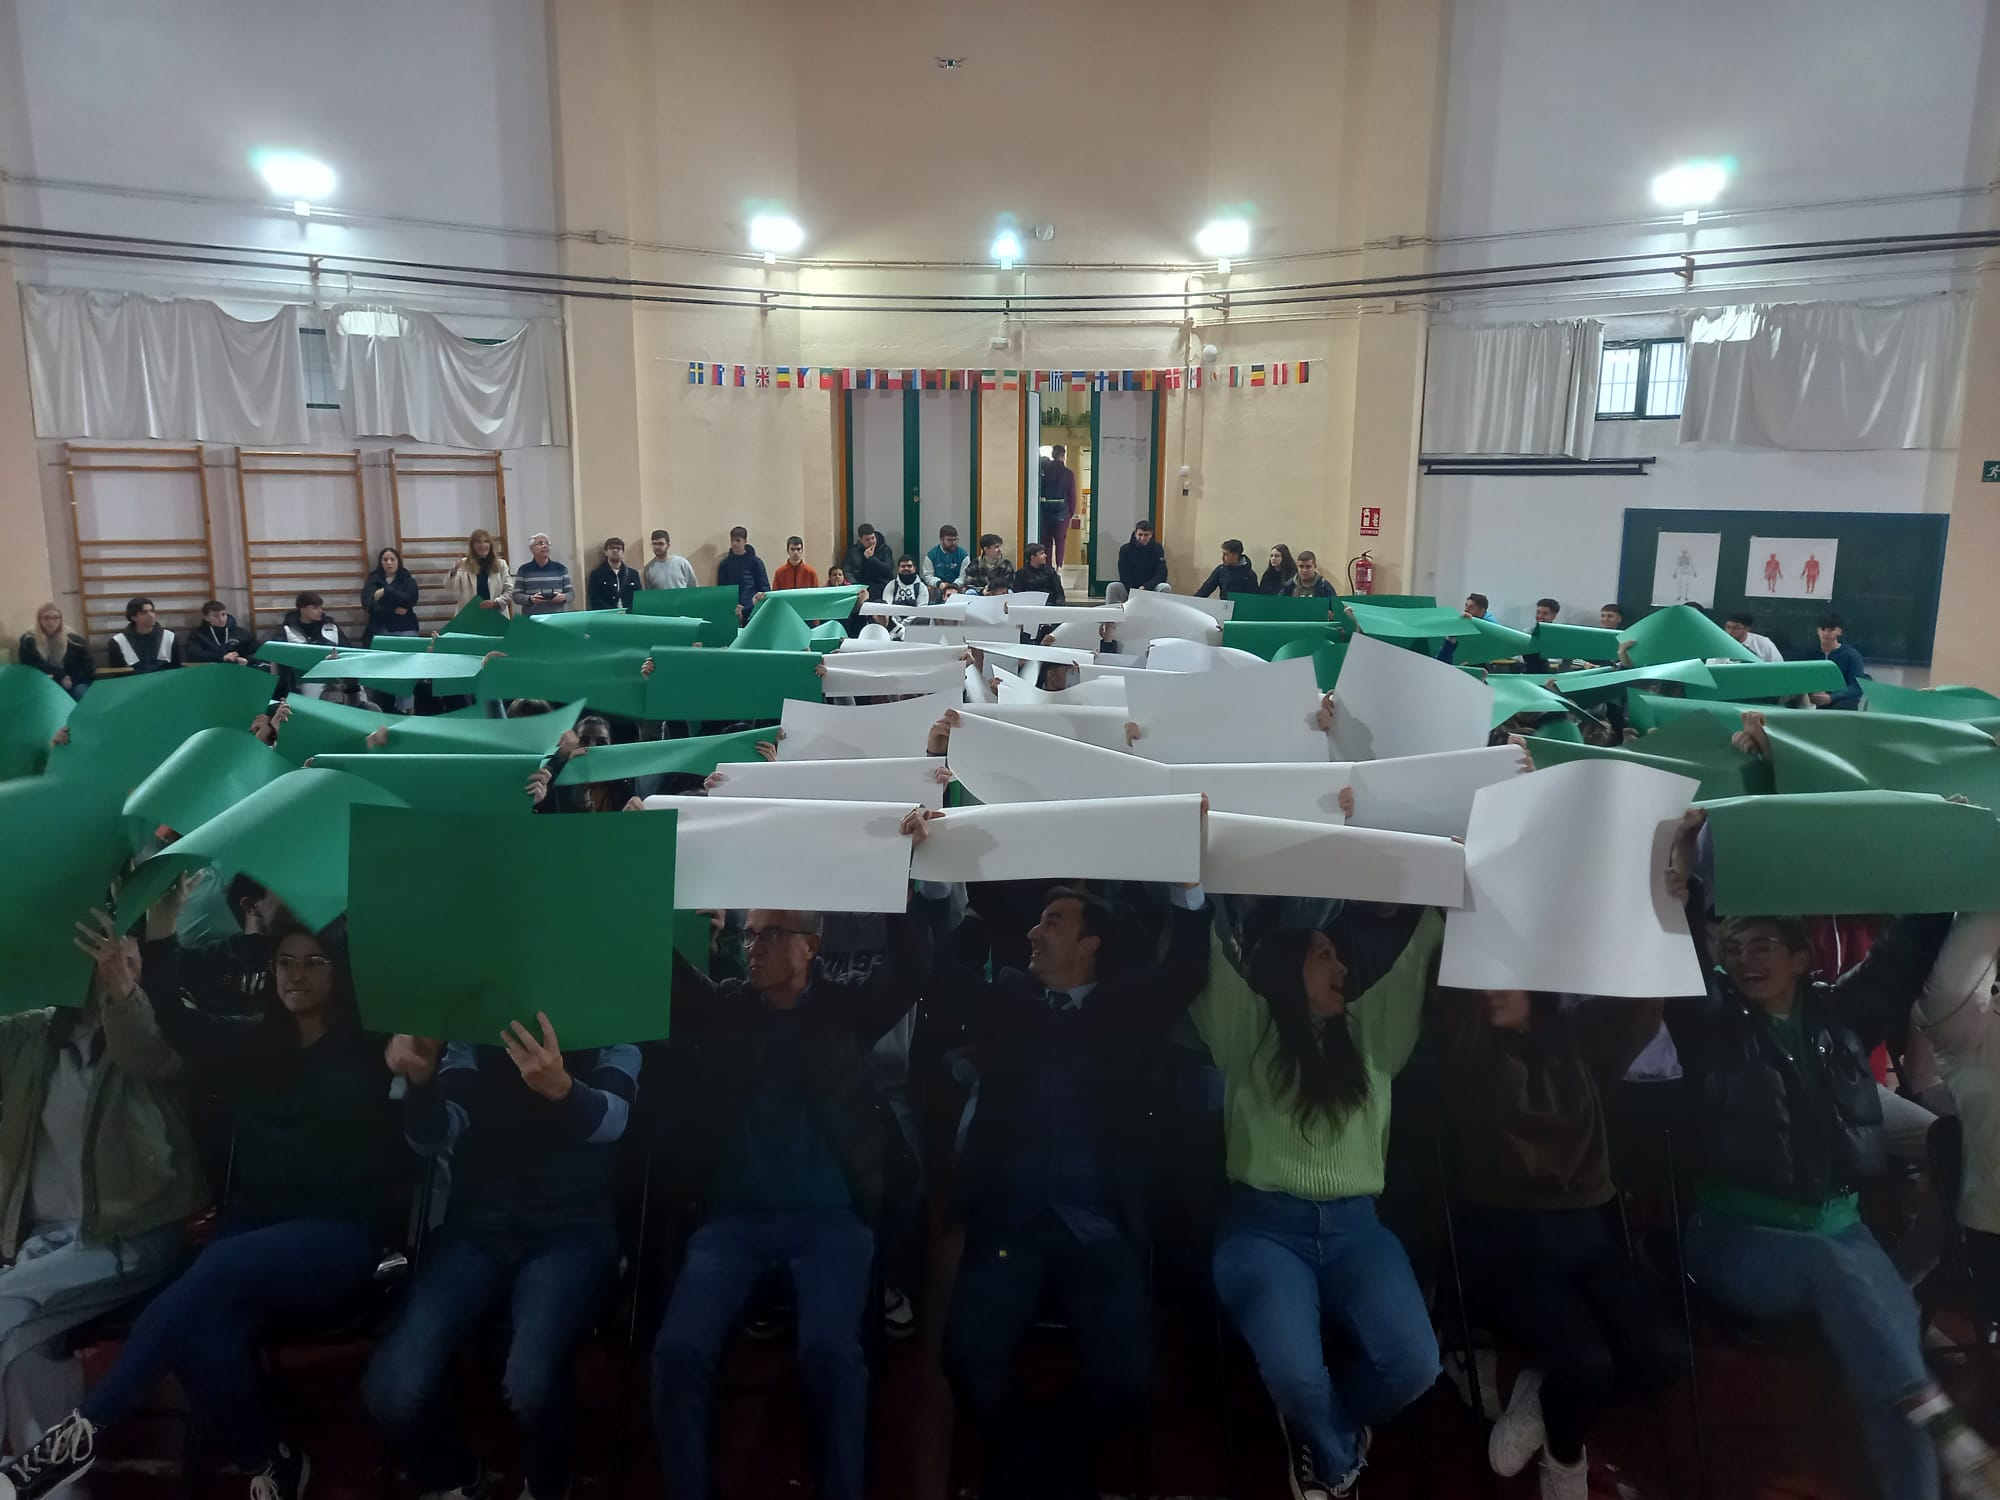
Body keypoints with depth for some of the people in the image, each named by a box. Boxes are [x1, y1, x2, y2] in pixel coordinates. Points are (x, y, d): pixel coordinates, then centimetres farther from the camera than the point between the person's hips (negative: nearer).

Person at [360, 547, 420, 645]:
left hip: (404, 629, 0)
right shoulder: (373, 580, 12)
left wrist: (385, 592, -11)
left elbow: (410, 600, -7)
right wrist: (394, 610, -11)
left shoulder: (408, 580, 11)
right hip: (378, 630, 0)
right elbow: (368, 604, -2)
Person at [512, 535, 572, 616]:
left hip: (557, 617, 1)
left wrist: (563, 597, -12)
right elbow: (516, 596, 2)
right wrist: (530, 599, -16)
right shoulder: (524, 570, 6)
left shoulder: (560, 568, 10)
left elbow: (570, 593, 9)